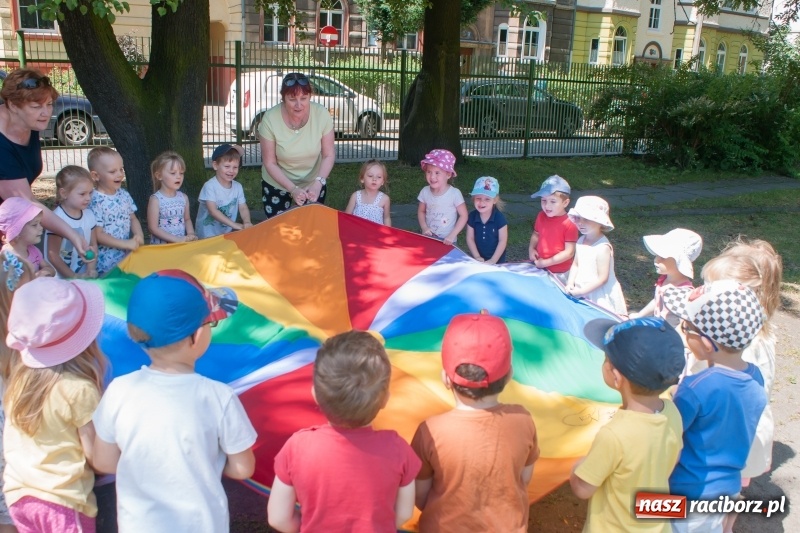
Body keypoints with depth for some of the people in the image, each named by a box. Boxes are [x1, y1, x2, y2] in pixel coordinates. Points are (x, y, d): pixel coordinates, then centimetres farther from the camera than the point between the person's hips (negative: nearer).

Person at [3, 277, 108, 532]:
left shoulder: (19, 375, -5)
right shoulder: (79, 389, -23)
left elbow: (15, 442, 7)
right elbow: (96, 456, -15)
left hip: (18, 494, 6)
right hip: (62, 501, -6)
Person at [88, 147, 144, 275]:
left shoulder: (124, 195, 4)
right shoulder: (95, 201, -17)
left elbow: (132, 218, 13)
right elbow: (97, 235, -17)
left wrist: (139, 235, -6)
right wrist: (126, 244, -21)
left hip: (127, 255, 6)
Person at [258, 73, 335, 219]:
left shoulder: (322, 115, -21)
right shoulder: (270, 119, -23)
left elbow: (329, 155, -11)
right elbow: (270, 163, -15)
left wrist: (318, 182, -26)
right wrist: (292, 189, -25)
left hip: (313, 184, 1)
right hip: (277, 184, -1)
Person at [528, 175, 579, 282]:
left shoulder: (569, 224, -21)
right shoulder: (541, 216, -2)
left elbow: (569, 252, -20)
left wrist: (546, 262, -20)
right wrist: (531, 248, -4)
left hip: (559, 273, -6)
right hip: (540, 268, 6)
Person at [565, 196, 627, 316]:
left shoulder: (602, 247, -19)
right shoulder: (581, 241, 4)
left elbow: (602, 278, -19)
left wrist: (581, 291, -18)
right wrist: (570, 284, -3)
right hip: (582, 294, 7)